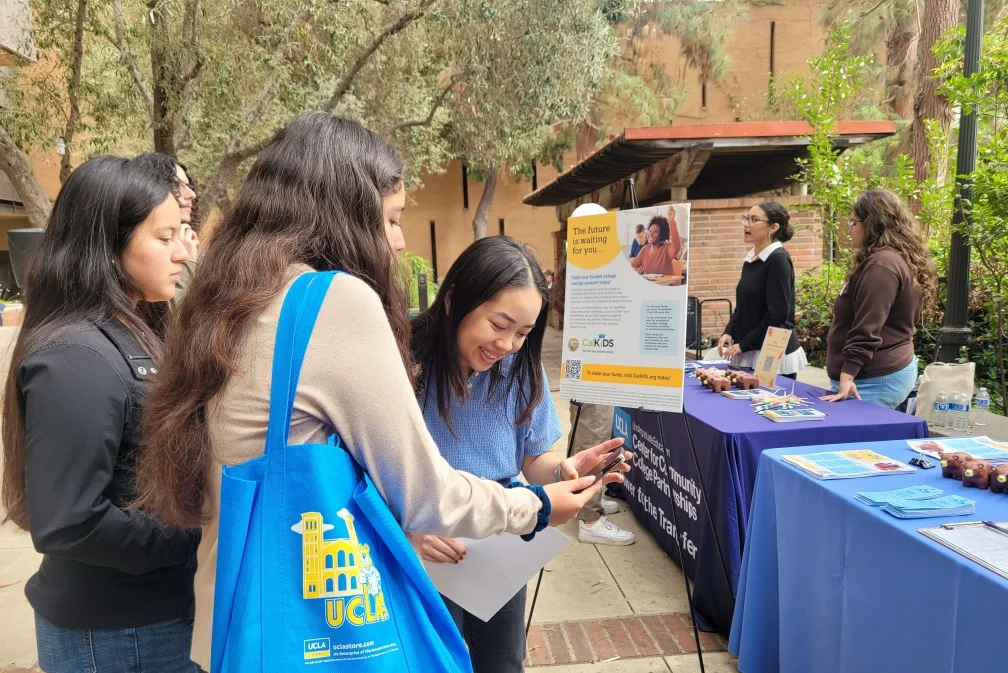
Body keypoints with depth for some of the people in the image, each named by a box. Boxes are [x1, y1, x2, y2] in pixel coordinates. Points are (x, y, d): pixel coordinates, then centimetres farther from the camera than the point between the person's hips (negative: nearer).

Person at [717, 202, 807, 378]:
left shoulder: (778, 259, -13)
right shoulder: (750, 259, 10)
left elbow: (778, 314, -19)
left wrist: (744, 344, -15)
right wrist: (729, 332, 2)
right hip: (750, 353, 7)